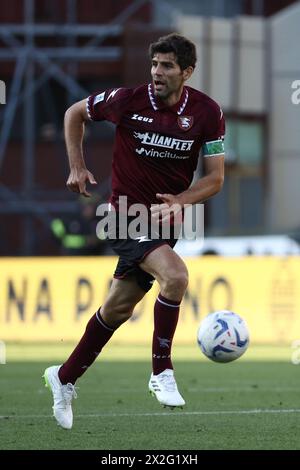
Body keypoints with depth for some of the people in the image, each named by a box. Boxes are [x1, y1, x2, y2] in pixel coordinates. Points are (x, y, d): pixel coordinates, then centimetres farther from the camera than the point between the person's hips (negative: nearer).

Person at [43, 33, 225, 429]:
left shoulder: (206, 112, -7)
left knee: (118, 308, 12)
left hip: (166, 218, 4)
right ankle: (162, 372, -12)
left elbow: (215, 177, -3)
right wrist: (77, 167, 0)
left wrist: (180, 200, -19)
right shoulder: (127, 100, -13)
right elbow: (75, 114, 5)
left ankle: (65, 379, 31)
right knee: (175, 275, -28)